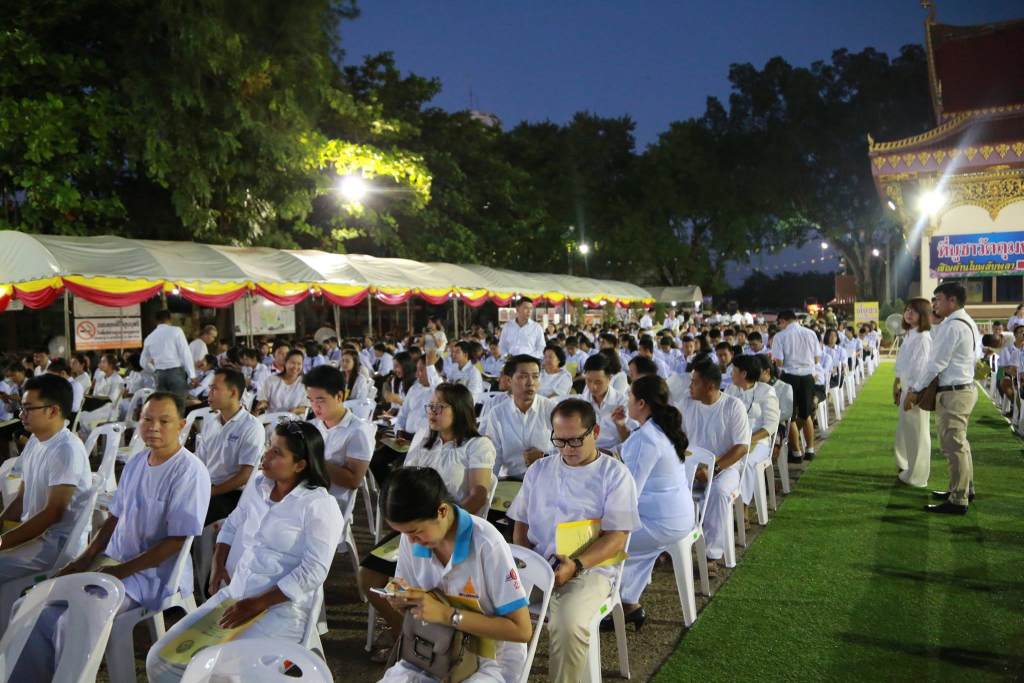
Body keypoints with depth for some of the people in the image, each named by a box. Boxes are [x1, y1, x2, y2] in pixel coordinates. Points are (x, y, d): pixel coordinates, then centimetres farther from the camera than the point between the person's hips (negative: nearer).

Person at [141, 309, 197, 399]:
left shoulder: (149, 337, 14)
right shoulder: (175, 330, 0)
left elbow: (144, 363, 20)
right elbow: (185, 354, -7)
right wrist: (192, 374, -7)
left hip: (159, 374, 5)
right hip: (176, 372, -4)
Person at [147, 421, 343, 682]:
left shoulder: (320, 507, -14)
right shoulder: (257, 486, 8)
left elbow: (313, 572, -19)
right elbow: (231, 526, 25)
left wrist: (257, 605, -18)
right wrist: (218, 565, 8)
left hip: (281, 609, -7)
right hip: (232, 596, 7)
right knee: (160, 660, -2)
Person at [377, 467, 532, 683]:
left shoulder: (487, 545, -25)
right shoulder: (410, 539, -7)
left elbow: (521, 630, -22)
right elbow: (417, 609, 8)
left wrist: (448, 615, -27)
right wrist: (401, 600, -16)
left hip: (491, 658, -5)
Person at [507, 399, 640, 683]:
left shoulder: (615, 475, 1)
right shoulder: (538, 470, 15)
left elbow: (616, 538, -6)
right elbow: (521, 524, 17)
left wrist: (576, 565, -21)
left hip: (590, 567, -4)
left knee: (569, 625, -34)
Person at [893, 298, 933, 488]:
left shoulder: (923, 337, -16)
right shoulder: (909, 335, 13)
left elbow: (921, 366, -19)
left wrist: (913, 392, -20)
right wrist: (897, 384, 19)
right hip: (906, 387, 9)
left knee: (916, 433, 0)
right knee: (905, 431, 17)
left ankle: (916, 477, 9)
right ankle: (906, 468, 30)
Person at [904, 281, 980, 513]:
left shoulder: (952, 326, -19)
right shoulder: (967, 323, 14)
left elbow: (936, 363, -19)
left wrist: (915, 390, -12)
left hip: (953, 393, -11)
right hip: (965, 388, 11)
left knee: (953, 446, -5)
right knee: (960, 443, 20)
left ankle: (958, 501, 0)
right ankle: (965, 489, 31)